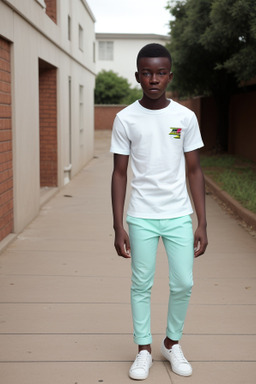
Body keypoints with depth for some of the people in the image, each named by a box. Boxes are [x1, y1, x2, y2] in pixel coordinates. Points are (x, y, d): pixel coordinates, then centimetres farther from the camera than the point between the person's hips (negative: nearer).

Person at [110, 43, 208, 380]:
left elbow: (194, 171, 4)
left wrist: (202, 224, 1)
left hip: (179, 216, 1)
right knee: (142, 284, 6)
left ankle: (172, 343, 27)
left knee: (183, 283, 4)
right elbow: (120, 174, 0)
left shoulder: (185, 117, 0)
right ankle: (144, 350, 23)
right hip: (141, 217, -1)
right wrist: (118, 227, -3)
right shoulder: (126, 119, -3)